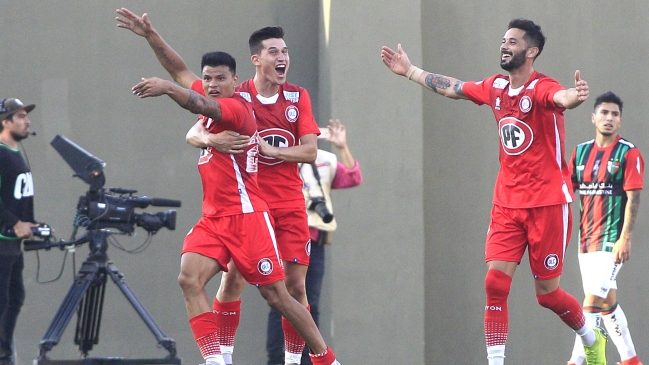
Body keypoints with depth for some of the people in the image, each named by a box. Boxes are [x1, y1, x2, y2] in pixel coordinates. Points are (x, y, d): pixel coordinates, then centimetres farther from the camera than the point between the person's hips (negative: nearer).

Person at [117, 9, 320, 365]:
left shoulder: (298, 97, 4)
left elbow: (310, 151, -1)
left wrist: (271, 149, -15)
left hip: (289, 205, 2)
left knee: (295, 284, -1)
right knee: (233, 278, -8)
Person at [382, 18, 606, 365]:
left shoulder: (541, 88, -14)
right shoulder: (495, 87, 7)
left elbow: (560, 98, -38)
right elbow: (451, 88, 25)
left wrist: (574, 97, -62)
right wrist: (409, 71, 34)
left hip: (547, 204, -6)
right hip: (507, 203, 6)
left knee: (546, 292, 2)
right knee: (495, 281, -8)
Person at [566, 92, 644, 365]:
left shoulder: (629, 153, -5)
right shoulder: (581, 151, 11)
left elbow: (633, 197, -10)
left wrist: (625, 238, -17)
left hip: (611, 238, -6)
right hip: (586, 238, 6)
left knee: (593, 301, -14)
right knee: (608, 302, 11)